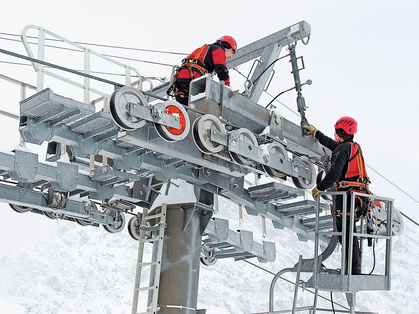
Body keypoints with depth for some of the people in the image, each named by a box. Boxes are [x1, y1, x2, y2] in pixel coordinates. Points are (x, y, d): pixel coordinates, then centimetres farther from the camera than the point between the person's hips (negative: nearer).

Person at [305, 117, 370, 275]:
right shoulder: (356, 147, 18)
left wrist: (319, 188, -12)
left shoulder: (343, 149, -11)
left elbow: (334, 173, -22)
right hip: (360, 197, 9)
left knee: (346, 235, -7)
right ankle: (355, 267, 19)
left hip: (346, 197, -9)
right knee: (350, 233, 16)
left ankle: (352, 272, -7)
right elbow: (333, 144, 35)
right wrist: (315, 133, 44)